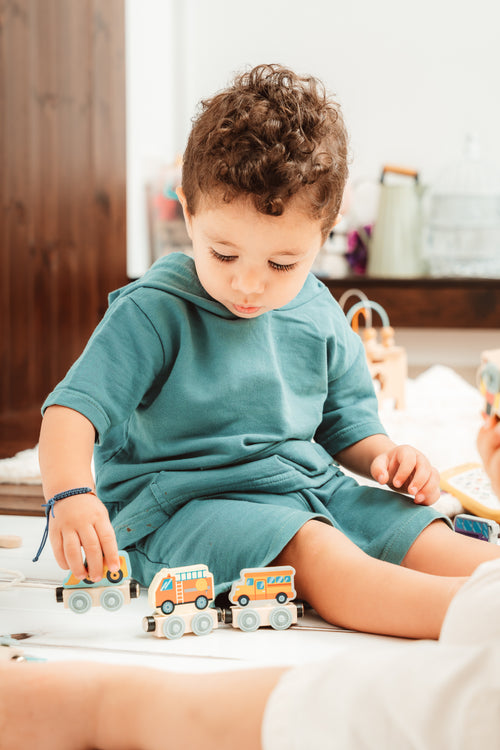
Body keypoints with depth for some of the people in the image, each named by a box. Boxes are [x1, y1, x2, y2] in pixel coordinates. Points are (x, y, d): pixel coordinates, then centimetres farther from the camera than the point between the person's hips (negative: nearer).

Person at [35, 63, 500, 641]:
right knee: (313, 550, -33)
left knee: (427, 538, -12)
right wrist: (69, 493, -37)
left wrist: (385, 457, -3)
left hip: (312, 491, 7)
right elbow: (75, 405, -18)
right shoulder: (155, 312, -11)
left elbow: (345, 423, 19)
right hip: (183, 503, -7)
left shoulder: (318, 316, 8)